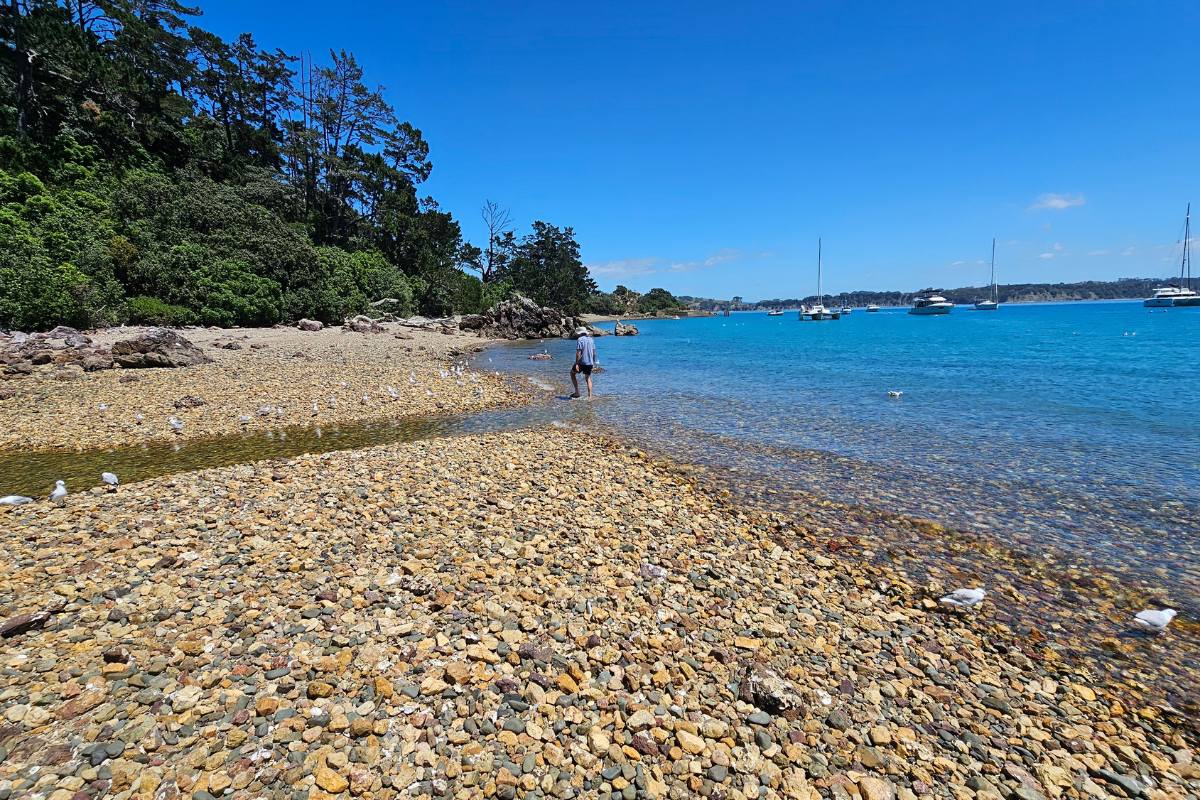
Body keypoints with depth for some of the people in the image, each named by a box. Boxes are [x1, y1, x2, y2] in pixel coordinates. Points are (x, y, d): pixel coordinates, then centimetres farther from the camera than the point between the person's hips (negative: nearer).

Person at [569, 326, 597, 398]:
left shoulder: (579, 340, -10)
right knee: (588, 378, 19)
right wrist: (594, 362, 23)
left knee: (572, 373, 16)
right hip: (590, 362, 6)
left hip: (582, 362, -6)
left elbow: (578, 353, -17)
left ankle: (577, 392, 8)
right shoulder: (591, 339, 11)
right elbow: (594, 352, 15)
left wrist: (576, 364, -19)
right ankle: (590, 395, 10)